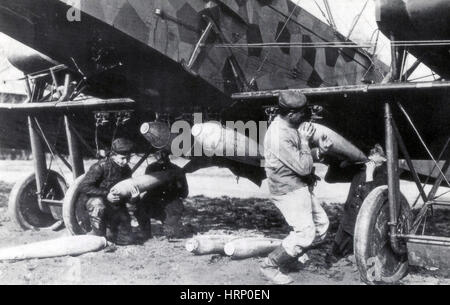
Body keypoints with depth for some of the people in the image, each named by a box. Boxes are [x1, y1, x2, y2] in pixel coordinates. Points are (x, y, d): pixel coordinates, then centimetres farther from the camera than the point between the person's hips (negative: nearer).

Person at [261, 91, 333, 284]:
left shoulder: (292, 127, 7)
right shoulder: (280, 137, -25)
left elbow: (304, 158, 17)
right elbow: (303, 167, -24)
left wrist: (320, 151, -1)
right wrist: (305, 140, -16)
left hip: (300, 187, 10)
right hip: (288, 190, -10)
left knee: (321, 224, 14)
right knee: (305, 232, -12)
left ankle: (293, 251, 24)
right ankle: (270, 266, 1)